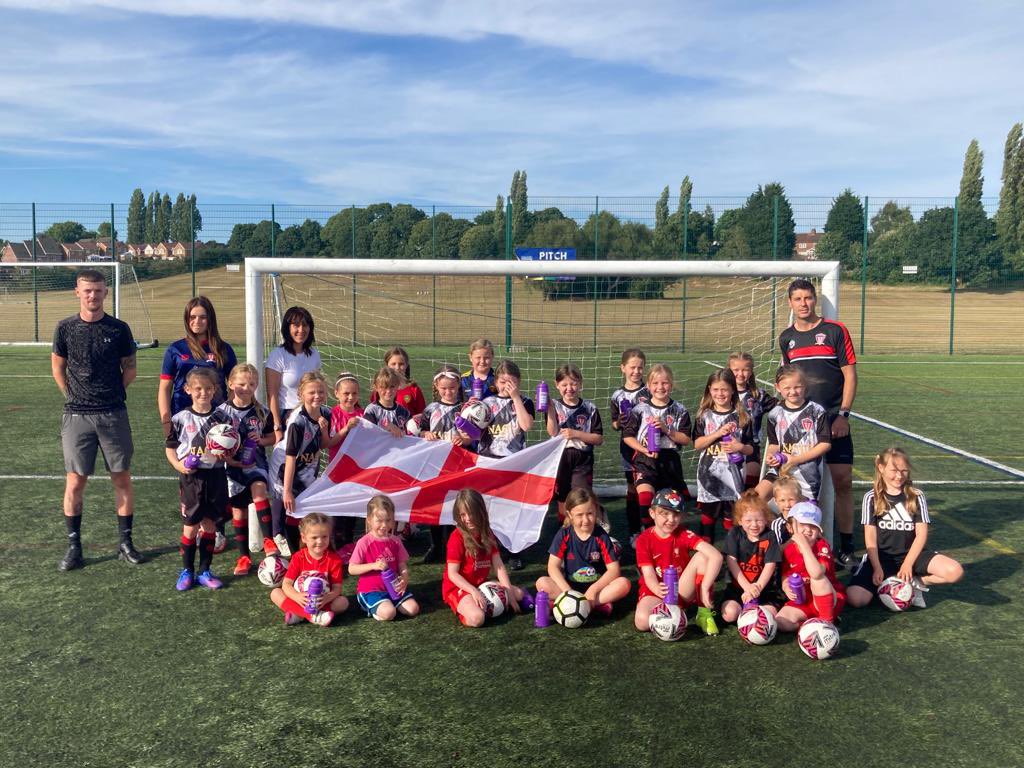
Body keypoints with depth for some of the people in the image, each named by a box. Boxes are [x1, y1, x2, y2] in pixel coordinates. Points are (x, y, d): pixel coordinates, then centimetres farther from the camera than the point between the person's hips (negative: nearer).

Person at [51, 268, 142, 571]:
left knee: (122, 479, 4)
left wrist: (113, 393, 5)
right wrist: (74, 396, 6)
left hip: (114, 415, 0)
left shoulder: (119, 329, 1)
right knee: (75, 482, 3)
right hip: (77, 417, 0)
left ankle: (125, 542, 16)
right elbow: (58, 367, 12)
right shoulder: (65, 328, 2)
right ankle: (74, 546, 15)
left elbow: (130, 368, 10)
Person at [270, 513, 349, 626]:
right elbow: (286, 584, -12)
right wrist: (297, 597, -34)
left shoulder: (334, 559, -10)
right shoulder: (298, 557, -7)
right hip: (300, 600, 1)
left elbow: (337, 588, -14)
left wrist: (326, 599, -37)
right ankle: (313, 616, -37)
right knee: (275, 593, -20)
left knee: (343, 602, -27)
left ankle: (299, 615, -29)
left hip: (322, 602, -1)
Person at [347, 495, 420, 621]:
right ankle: (375, 608, 3)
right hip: (371, 589, -5)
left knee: (413, 609, -13)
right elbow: (351, 569, -8)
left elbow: (402, 565, 6)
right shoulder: (364, 543, -9)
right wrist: (373, 566, -21)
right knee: (388, 613, -29)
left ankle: (387, 604, 9)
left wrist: (404, 579, -15)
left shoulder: (395, 541, 5)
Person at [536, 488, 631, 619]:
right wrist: (568, 592, -26)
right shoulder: (564, 534, -6)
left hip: (597, 586, 0)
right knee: (542, 583, -27)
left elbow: (614, 570, -12)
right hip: (570, 586, 0)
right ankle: (599, 604, -29)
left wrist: (593, 589, -25)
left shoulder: (601, 536, -7)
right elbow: (553, 567, -12)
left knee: (624, 583, -27)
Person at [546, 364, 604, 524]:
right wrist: (550, 409, -22)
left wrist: (576, 433, -15)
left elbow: (599, 439, -3)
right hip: (560, 457, 1)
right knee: (563, 499, 10)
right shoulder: (554, 406, 1)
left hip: (582, 459, -1)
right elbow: (552, 433, -13)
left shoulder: (589, 409, -1)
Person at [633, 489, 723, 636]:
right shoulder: (644, 540, -8)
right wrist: (660, 590, -39)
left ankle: (704, 613, -13)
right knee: (642, 621, -34)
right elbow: (649, 576, -15)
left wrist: (705, 588, -33)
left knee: (702, 557, -22)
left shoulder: (684, 535, -9)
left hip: (683, 591, 1)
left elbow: (716, 556, -23)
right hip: (656, 590, -1)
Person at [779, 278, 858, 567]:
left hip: (833, 420, -3)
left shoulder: (835, 330, -1)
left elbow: (850, 374, -2)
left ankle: (846, 546, 6)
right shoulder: (786, 338, 10)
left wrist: (842, 414, -9)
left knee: (842, 480, -4)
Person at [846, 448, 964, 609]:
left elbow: (921, 534, -4)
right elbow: (870, 537, -5)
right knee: (855, 599, -26)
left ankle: (915, 582, -2)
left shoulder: (916, 497, 2)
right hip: (882, 556, -2)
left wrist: (908, 564, -15)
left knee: (955, 572, -25)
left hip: (910, 553, 2)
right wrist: (877, 568, -16)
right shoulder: (872, 498, -1)